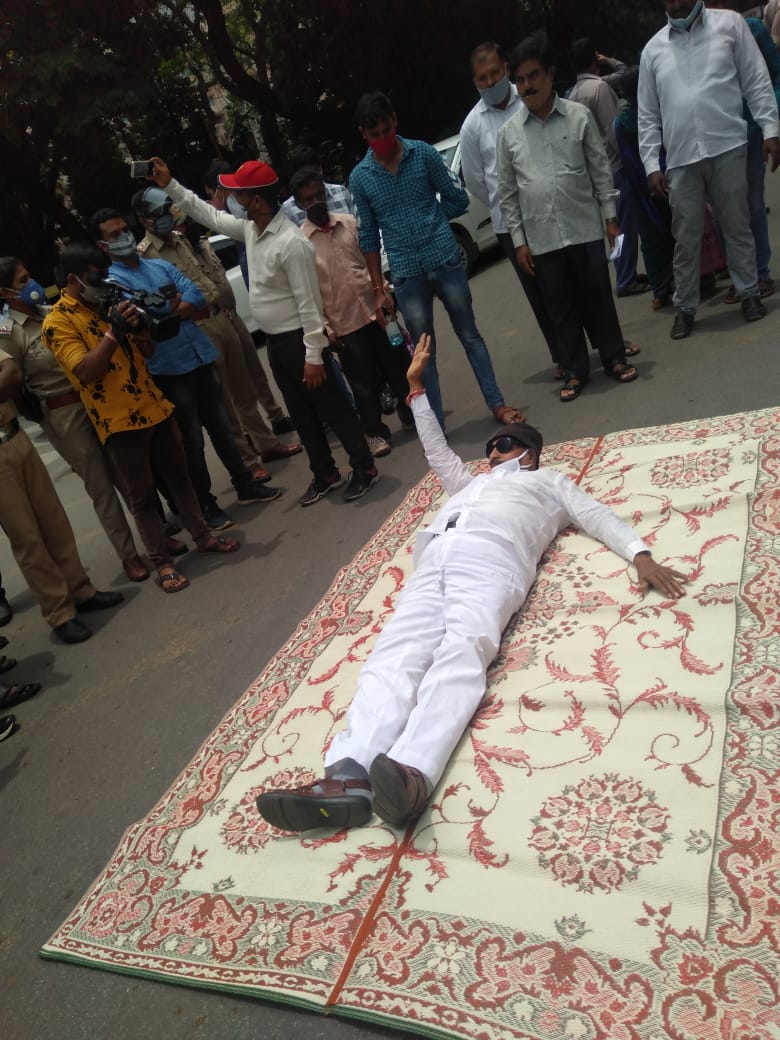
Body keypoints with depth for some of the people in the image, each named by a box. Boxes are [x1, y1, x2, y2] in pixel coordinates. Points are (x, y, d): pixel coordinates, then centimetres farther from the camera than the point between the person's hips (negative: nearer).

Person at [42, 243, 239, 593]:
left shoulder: (105, 306, 12)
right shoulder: (58, 321, -9)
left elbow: (147, 351, 14)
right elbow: (86, 371, -20)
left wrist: (138, 324, -6)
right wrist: (114, 330, -22)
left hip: (154, 407, 7)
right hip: (118, 421, -7)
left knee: (179, 477, 16)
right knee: (142, 495, 3)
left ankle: (202, 536, 30)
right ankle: (161, 561, 14)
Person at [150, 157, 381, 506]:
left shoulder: (291, 242, -23)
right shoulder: (250, 229, 3)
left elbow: (309, 303, -23)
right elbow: (209, 215, 19)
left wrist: (314, 356, -22)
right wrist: (170, 186, 13)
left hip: (298, 340, -9)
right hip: (274, 341, 9)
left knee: (330, 407, 2)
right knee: (301, 413, 15)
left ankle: (364, 468, 16)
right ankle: (325, 474, 28)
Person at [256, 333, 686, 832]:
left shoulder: (549, 480, 33)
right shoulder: (473, 481, 47)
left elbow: (600, 517, 20)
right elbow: (438, 450, 54)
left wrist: (641, 555, 0)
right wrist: (417, 388, 53)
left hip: (491, 555, -4)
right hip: (433, 560, 5)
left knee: (462, 651, -34)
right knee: (395, 653, -23)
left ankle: (412, 772, -56)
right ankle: (349, 774, -45)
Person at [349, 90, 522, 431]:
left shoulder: (423, 153, -1)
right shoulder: (359, 177, 1)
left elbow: (458, 199, 6)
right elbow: (369, 235, 5)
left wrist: (431, 220, 2)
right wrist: (378, 287, 4)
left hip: (445, 260, 0)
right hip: (406, 274, 0)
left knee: (470, 336, 9)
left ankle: (497, 404, 20)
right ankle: (436, 424, 15)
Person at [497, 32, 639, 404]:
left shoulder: (579, 115, 1)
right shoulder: (508, 132, 3)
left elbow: (600, 169, 4)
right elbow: (507, 192, 5)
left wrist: (610, 217, 1)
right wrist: (519, 240, 1)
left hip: (585, 228, -1)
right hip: (542, 238, 1)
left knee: (598, 298, 7)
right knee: (561, 308, 7)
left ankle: (615, 359, 23)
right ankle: (575, 371, 19)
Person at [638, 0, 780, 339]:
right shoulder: (653, 49, 11)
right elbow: (648, 115, 10)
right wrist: (651, 164, 2)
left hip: (728, 148, -1)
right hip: (681, 158, 1)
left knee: (737, 227, 6)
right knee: (686, 238, 4)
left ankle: (749, 293, 20)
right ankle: (685, 308, 15)